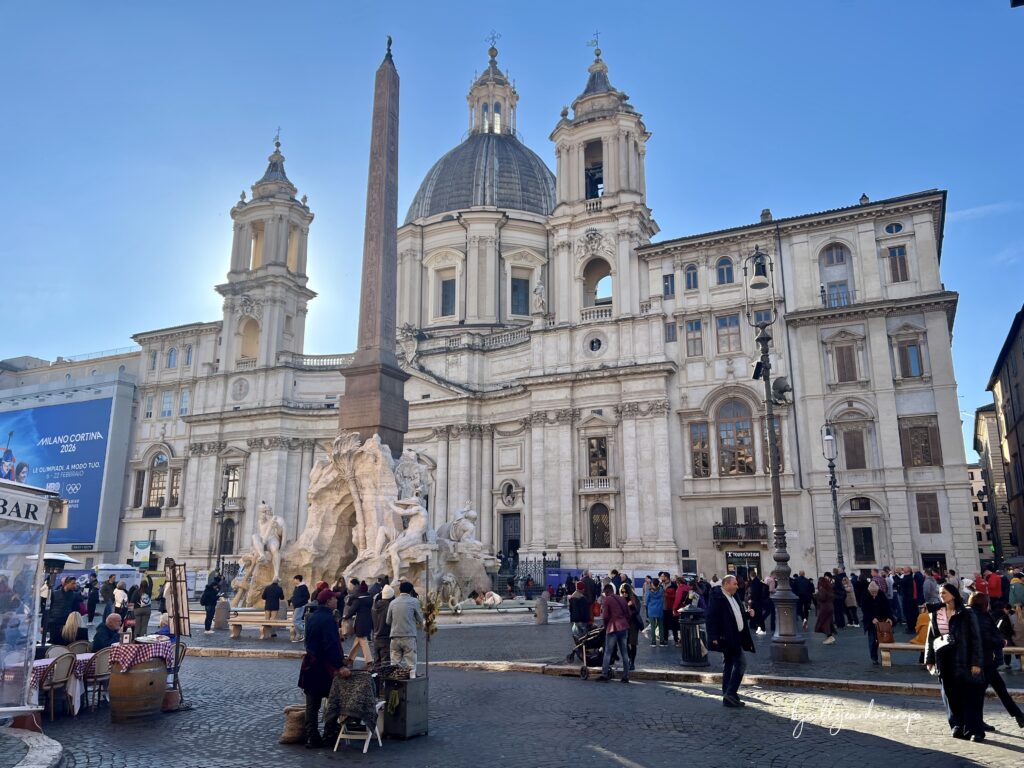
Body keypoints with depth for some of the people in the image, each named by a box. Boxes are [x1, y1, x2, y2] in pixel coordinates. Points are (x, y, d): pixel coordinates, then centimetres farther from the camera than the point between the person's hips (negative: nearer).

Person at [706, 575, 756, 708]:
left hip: (736, 637, 9)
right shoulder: (717, 598, -14)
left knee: (728, 665, 11)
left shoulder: (733, 597, 15)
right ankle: (730, 693, -6)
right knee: (741, 663, -11)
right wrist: (714, 637, -23)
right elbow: (711, 618, -19)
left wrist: (747, 614, 9)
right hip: (727, 638, -9)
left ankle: (728, 698, 17)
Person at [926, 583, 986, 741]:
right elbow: (930, 638, 11)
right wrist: (929, 660, 9)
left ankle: (975, 730, 3)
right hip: (944, 661, 4)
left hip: (963, 660, -4)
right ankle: (957, 727, 17)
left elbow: (976, 638, -6)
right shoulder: (936, 614, 7)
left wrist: (976, 662, -12)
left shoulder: (966, 615, -4)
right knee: (951, 695, 6)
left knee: (970, 695, -2)